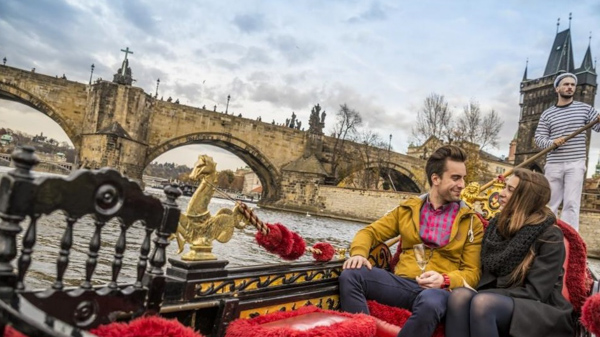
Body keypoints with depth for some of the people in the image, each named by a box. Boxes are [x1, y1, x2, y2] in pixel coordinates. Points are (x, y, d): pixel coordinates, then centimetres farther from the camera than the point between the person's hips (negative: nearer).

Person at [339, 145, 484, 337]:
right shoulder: (408, 209, 15)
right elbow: (370, 232, 15)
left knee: (429, 302, -40)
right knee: (350, 275, -23)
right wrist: (359, 253, -9)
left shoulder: (471, 222, 9)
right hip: (403, 283, 3)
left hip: (441, 290, -2)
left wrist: (445, 280, -17)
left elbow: (472, 273, 5)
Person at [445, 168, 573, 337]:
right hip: (500, 303, 5)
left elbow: (535, 293, -13)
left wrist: (486, 296, -18)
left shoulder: (549, 236, -7)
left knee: (483, 303, -35)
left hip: (541, 314, -4)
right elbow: (485, 274, 12)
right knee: (460, 295, -29)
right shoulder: (497, 225, 10)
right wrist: (483, 296, -10)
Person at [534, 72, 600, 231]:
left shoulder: (584, 109, 8)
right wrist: (552, 142, -18)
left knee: (571, 204, -6)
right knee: (550, 203, 6)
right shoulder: (547, 114, 8)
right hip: (553, 164, 1)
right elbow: (539, 138, 3)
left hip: (575, 164, -1)